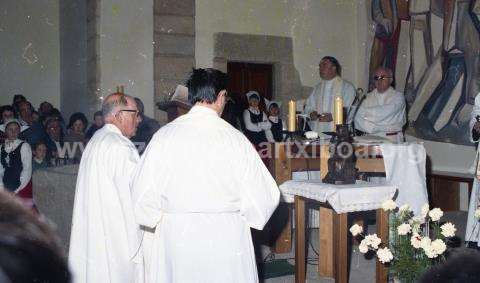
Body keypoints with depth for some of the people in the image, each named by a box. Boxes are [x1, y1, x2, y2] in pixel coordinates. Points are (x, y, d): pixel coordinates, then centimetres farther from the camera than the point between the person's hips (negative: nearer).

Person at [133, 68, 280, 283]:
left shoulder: (164, 136, -6)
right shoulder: (235, 138, -10)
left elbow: (142, 194, -5)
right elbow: (263, 196, -7)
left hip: (177, 239, 2)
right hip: (227, 239, -1)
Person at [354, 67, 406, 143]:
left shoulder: (398, 97, 1)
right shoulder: (369, 97, 11)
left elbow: (384, 112, -13)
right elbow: (358, 119, 1)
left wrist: (368, 111, 0)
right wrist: (373, 128, -12)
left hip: (391, 139, -3)